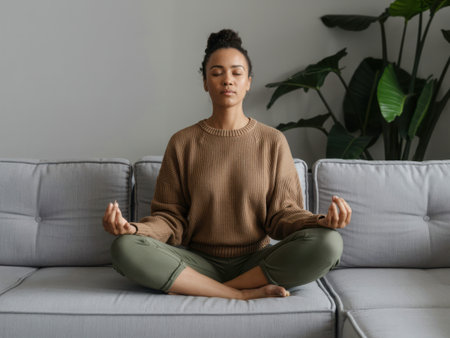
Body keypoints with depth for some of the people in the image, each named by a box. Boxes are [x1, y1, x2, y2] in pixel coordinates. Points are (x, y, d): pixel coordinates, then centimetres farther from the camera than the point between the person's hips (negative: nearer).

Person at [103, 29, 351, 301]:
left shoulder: (273, 141, 4)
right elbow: (170, 218, 3)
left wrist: (322, 221, -19)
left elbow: (281, 212, 1)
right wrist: (134, 228, -19)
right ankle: (246, 294, -21)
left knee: (328, 243, -27)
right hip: (198, 262, 0)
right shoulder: (182, 143, 4)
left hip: (256, 261, 1)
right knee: (125, 247, -26)